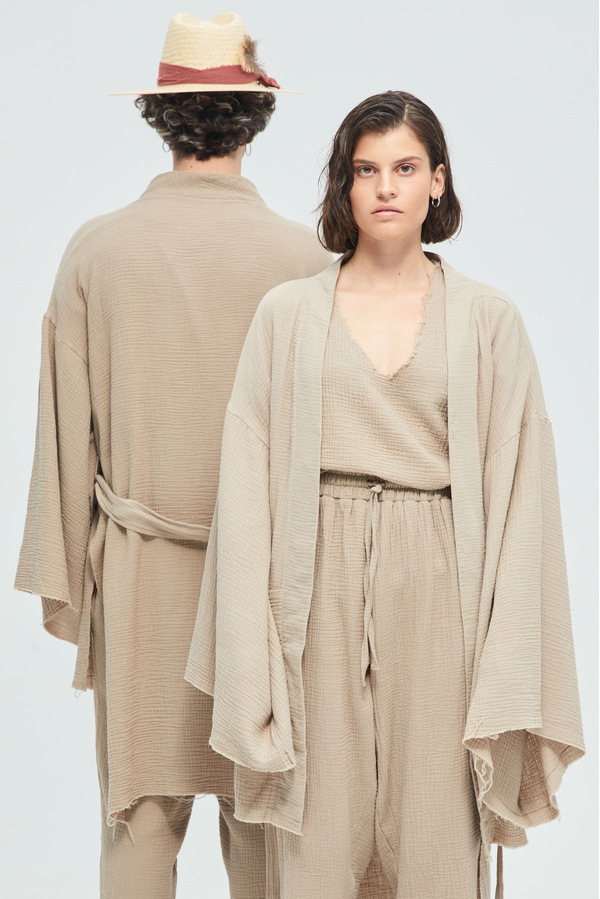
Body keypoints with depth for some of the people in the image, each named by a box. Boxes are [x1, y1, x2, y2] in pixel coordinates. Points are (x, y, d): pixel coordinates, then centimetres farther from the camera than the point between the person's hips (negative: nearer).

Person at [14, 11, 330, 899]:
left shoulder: (96, 251, -4)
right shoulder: (303, 255, -7)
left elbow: (67, 429, -1)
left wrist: (60, 579, 7)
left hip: (137, 570, 1)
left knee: (140, 811, 8)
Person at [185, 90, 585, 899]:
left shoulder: (488, 319, 5)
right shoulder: (288, 314, 6)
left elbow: (517, 481, 3)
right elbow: (250, 476, 4)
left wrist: (506, 671, -3)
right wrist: (253, 647, -3)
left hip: (436, 586, 0)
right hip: (321, 580, 0)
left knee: (437, 833, 1)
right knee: (318, 833, 2)